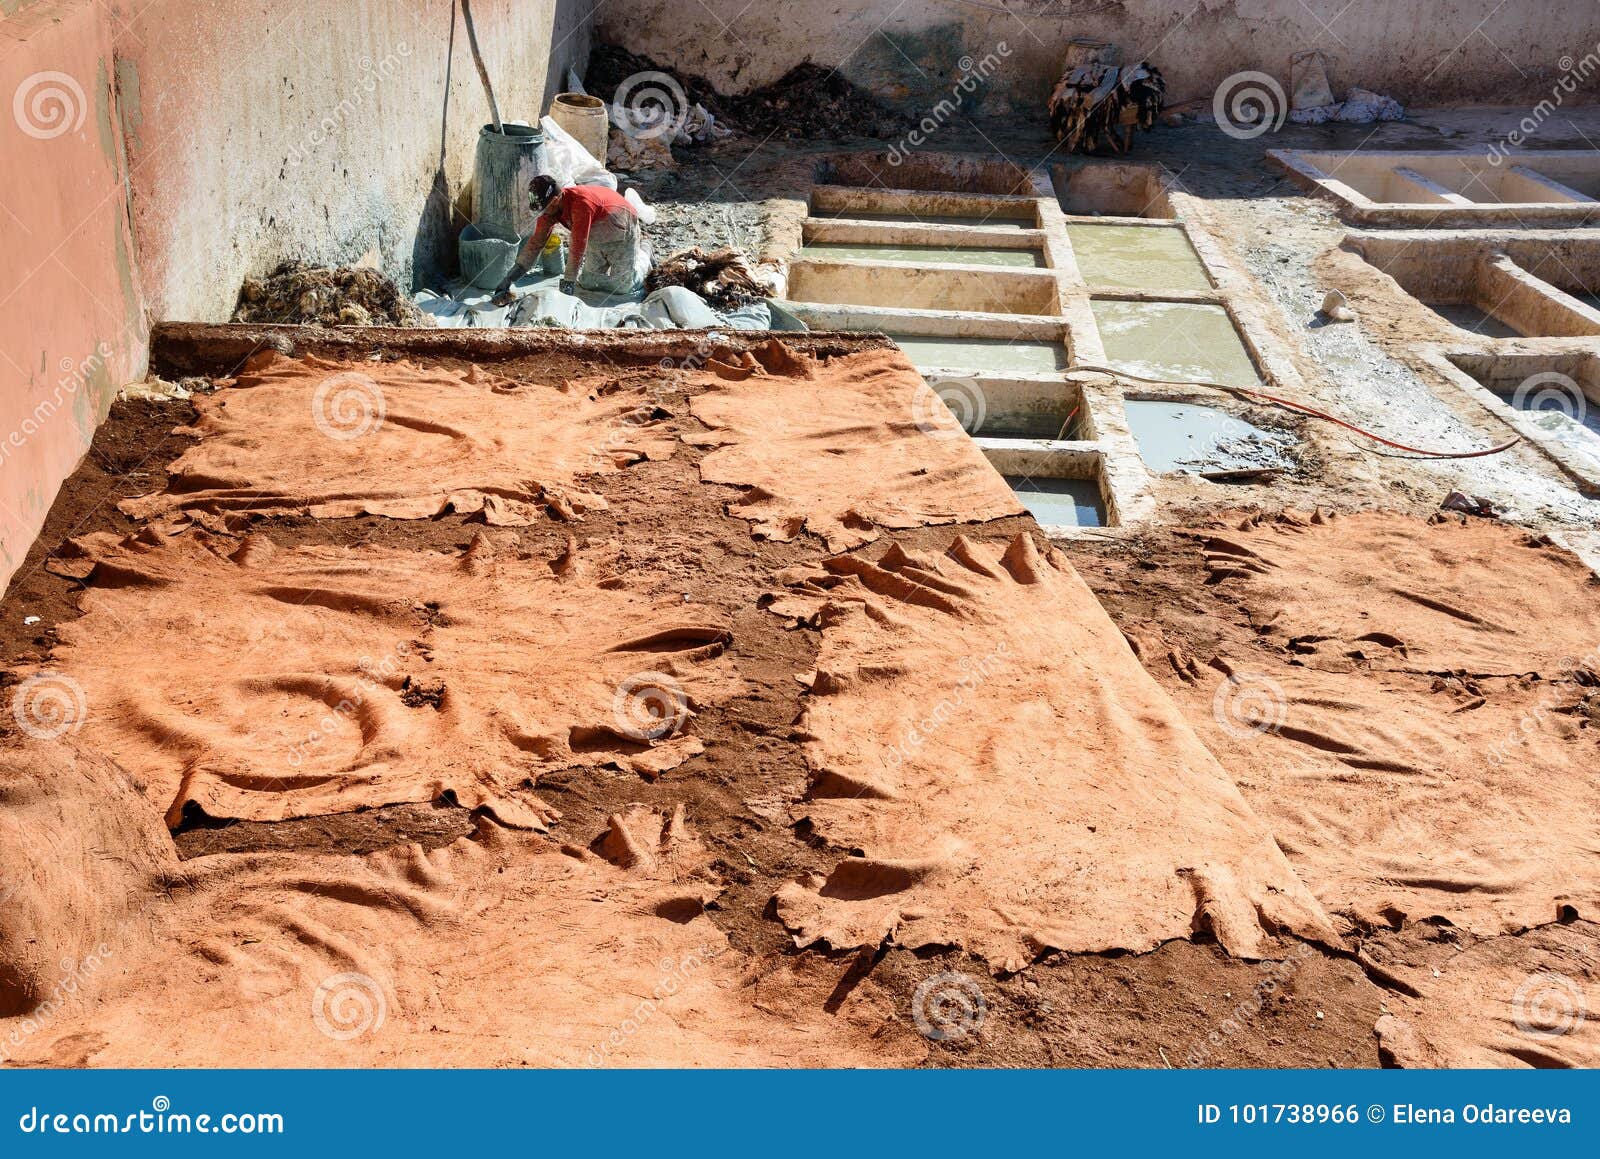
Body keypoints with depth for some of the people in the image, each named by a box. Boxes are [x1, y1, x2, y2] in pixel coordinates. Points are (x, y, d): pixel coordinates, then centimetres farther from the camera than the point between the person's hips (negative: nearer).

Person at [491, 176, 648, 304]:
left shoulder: (581, 203, -40)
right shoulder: (550, 208, -15)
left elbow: (578, 245, -38)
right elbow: (536, 241, -14)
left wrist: (568, 281, -35)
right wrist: (510, 277, -19)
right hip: (598, 236, 7)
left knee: (624, 286, -5)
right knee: (588, 282, 4)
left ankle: (642, 253, 23)